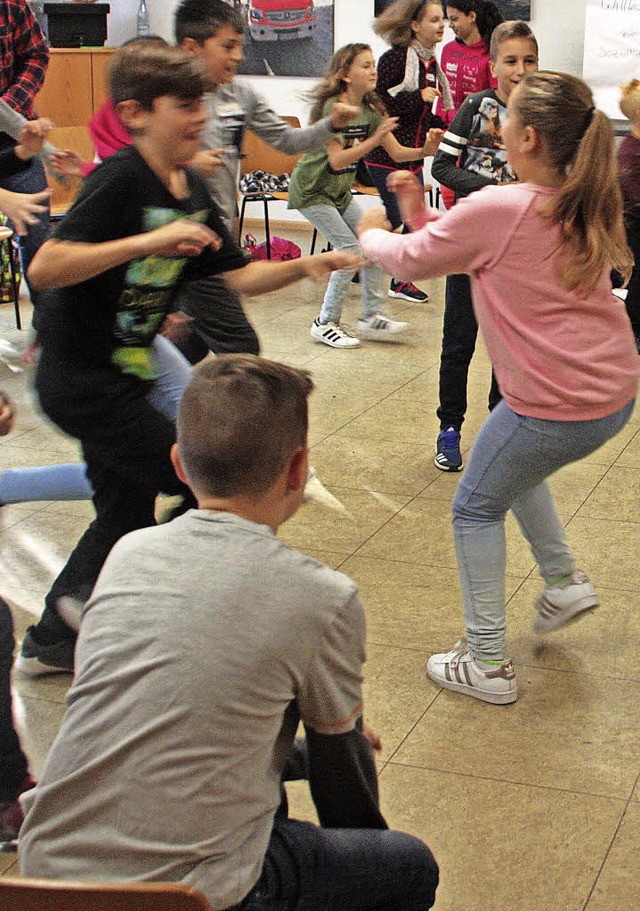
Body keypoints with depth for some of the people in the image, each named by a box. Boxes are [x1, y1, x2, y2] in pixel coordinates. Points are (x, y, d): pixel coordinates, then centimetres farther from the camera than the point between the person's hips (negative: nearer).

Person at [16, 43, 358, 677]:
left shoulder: (191, 192, 7)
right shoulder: (118, 181, -20)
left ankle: (49, 643, 32)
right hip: (81, 379, -9)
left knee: (128, 511, 17)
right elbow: (44, 269, -30)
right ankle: (84, 598, 10)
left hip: (124, 377, 9)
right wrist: (151, 240, -35)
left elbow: (240, 276, 9)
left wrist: (306, 265, -7)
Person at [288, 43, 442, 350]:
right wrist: (374, 140, -41)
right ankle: (326, 324, -2)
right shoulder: (332, 107, -22)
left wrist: (424, 150, -24)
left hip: (339, 192, 8)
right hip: (311, 190, -8)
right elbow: (336, 160, -30)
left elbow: (397, 152, -4)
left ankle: (371, 317, 8)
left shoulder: (371, 110, 0)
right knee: (350, 249, -13)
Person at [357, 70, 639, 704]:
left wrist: (372, 234, 15)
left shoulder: (497, 209, -19)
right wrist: (421, 216, 11)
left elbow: (411, 260, -5)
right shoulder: (582, 207, 6)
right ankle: (564, 582, 35)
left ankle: (486, 663, 16)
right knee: (512, 468, 34)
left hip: (556, 408, -8)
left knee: (477, 509, 12)